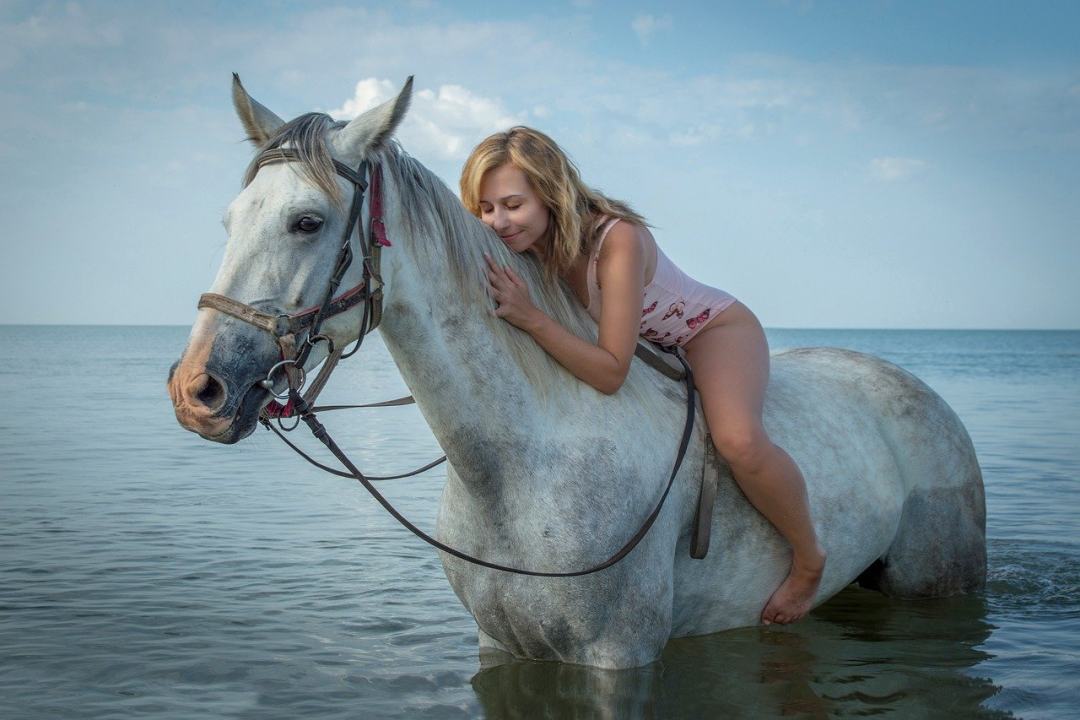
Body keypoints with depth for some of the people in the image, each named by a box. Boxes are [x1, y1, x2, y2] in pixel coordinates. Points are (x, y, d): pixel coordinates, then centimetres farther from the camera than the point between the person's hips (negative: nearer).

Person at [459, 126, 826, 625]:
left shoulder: (619, 239, -37)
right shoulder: (525, 246, -17)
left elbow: (611, 373, -38)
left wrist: (530, 318, -46)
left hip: (717, 328, -7)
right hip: (650, 348, 7)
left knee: (738, 440, -32)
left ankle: (808, 560, -5)